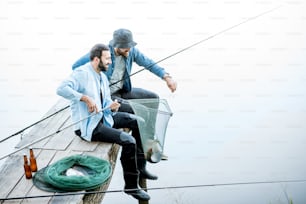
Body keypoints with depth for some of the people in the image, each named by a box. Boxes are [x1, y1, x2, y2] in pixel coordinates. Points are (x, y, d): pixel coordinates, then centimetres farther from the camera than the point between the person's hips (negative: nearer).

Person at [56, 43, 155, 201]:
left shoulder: (102, 76, 12)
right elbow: (61, 89, -30)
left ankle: (139, 167, 14)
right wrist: (86, 98, -32)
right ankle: (131, 186, -5)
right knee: (128, 141, -22)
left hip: (102, 116, 10)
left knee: (137, 121, 7)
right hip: (87, 125, -10)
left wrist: (112, 106, -8)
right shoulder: (82, 73, -16)